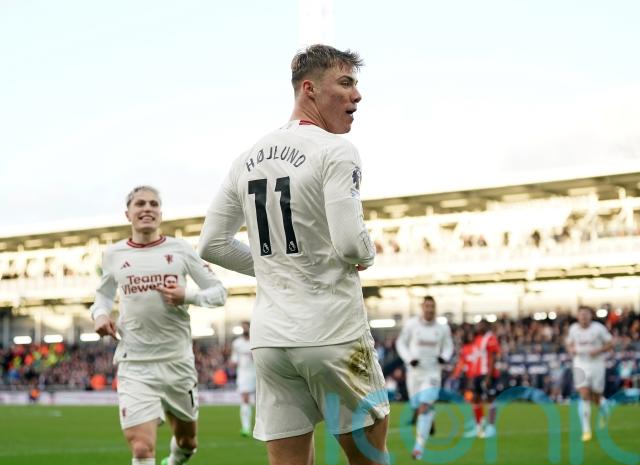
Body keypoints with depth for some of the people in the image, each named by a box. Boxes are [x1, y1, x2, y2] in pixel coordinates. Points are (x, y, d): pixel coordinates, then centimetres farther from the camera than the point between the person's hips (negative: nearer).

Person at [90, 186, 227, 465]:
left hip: (178, 361, 1)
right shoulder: (114, 254, 5)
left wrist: (187, 297, -15)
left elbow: (219, 293, 4)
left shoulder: (179, 249, 1)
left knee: (187, 442, 19)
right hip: (134, 365, -1)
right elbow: (104, 294, 23)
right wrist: (100, 313, 1)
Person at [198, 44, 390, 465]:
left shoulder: (248, 159, 12)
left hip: (270, 336, 6)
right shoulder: (335, 151, -10)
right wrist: (368, 254, 2)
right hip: (333, 333, -6)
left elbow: (212, 246, 15)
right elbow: (351, 244, -20)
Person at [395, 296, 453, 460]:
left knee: (424, 407, -15)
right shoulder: (411, 324, -6)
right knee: (417, 407, 8)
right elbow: (401, 343, 4)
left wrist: (444, 357, -8)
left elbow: (448, 346, 14)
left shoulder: (443, 328, -2)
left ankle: (419, 446, -14)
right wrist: (409, 359, -11)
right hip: (414, 371, 1)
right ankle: (430, 414, 46)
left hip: (433, 372, -1)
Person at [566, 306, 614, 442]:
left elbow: (610, 344, -1)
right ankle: (586, 430, -10)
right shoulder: (573, 329, 2)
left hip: (596, 365, -1)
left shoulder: (598, 328, -8)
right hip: (580, 365, 1)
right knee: (584, 396, -13)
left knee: (596, 399, 5)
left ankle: (604, 408, 44)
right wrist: (571, 350, -7)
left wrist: (598, 351, -18)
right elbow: (569, 344, 17)